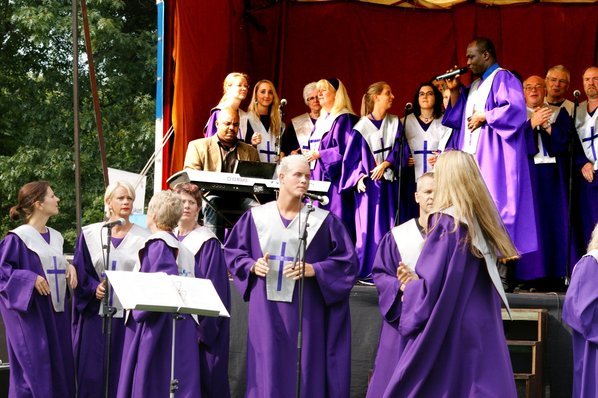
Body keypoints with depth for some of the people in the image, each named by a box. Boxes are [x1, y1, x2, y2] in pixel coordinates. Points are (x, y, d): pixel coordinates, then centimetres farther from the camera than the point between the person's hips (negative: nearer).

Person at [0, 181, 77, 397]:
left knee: (59, 368, 8)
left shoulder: (55, 237, 12)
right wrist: (31, 279, -23)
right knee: (34, 370, -7)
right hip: (30, 314, -8)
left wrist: (69, 268, 5)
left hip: (55, 313, 8)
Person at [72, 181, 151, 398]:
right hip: (96, 315, 1)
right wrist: (94, 288, -13)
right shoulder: (90, 234, 6)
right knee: (92, 373, 0)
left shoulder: (142, 238, 3)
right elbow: (80, 271, 4)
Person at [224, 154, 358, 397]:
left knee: (304, 374, -2)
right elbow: (233, 251, 15)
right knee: (268, 374, -1)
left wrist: (314, 269, -12)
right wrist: (251, 265, -5)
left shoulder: (324, 221, 2)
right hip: (266, 313, 1)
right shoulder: (255, 217, 6)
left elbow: (347, 261, 2)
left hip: (304, 313, -1)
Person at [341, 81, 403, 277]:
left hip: (389, 182, 4)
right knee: (369, 226, -5)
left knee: (389, 226, 1)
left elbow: (398, 149, 2)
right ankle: (367, 270, -1)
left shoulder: (395, 123, 9)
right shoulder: (362, 127, -2)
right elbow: (353, 157, -1)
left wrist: (385, 164, -14)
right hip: (369, 183, -3)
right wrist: (359, 178, -14)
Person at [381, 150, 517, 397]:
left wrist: (410, 286, 3)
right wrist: (417, 280, 19)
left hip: (446, 332, -7)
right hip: (483, 328, 7)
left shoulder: (445, 222, -13)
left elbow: (431, 286, -18)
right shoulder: (483, 221, 10)